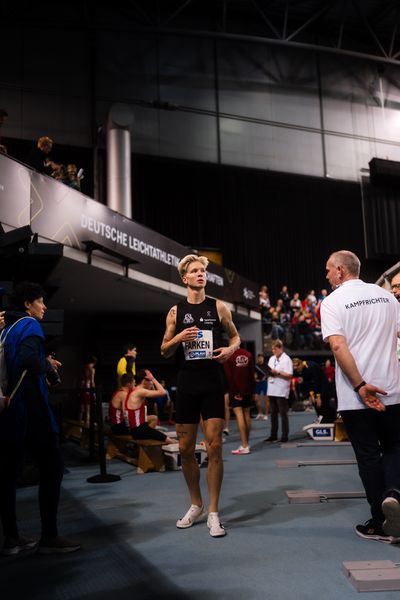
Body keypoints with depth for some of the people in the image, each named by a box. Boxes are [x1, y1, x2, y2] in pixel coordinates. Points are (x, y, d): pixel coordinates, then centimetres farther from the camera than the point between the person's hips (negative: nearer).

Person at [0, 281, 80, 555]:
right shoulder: (30, 325, -7)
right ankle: (49, 537, 2)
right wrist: (47, 363, -5)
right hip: (28, 407, -8)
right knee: (52, 465, 0)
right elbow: (29, 361, -24)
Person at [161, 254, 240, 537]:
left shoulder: (218, 307, 3)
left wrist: (230, 349, -10)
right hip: (187, 383, 2)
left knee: (214, 447, -6)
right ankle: (196, 505, 26)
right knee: (186, 448, 7)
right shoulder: (176, 311, 6)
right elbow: (165, 351, 9)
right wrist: (178, 338, -12)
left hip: (213, 382, -2)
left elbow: (235, 336, 13)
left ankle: (213, 513, 6)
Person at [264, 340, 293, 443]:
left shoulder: (286, 359, -8)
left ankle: (285, 436, 6)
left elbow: (289, 375, -14)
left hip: (281, 391, -7)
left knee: (283, 413, -1)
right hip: (272, 390, 7)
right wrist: (268, 372, -3)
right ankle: (273, 435, 18)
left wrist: (277, 372, -20)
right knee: (273, 413, 11)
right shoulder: (272, 359, 15)